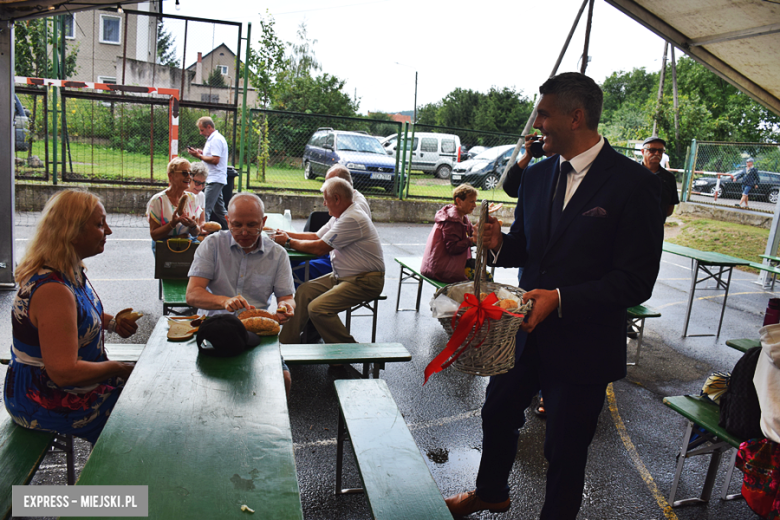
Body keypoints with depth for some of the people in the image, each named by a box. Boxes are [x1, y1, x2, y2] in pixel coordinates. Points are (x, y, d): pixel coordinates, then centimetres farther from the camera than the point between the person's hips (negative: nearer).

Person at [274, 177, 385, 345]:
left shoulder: (352, 219, -21)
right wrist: (286, 234, 8)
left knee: (317, 308, -22)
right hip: (341, 276, 10)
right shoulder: (340, 216, 13)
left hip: (364, 282, -10)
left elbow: (319, 248, -18)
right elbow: (316, 236, 18)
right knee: (304, 291, 1)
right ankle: (287, 341, 9)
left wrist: (289, 242, -5)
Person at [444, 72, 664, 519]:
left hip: (582, 347, -6)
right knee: (498, 414, 23)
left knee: (565, 449, 12)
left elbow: (637, 281, -18)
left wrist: (561, 299, -27)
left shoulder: (634, 182, -16)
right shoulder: (537, 176, 3)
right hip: (526, 331, 6)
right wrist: (500, 244, -11)